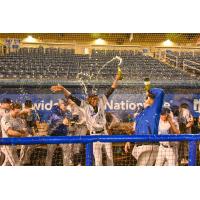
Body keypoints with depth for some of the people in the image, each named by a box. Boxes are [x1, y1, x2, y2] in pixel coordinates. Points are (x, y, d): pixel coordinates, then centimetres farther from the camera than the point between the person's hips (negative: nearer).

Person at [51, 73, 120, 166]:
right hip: (94, 135, -3)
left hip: (104, 133, 3)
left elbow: (110, 91, 1)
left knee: (110, 157, 12)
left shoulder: (101, 102, 0)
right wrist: (63, 89, -26)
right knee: (98, 160, 3)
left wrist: (116, 79, -4)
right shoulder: (85, 106, -7)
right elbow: (73, 98, -15)